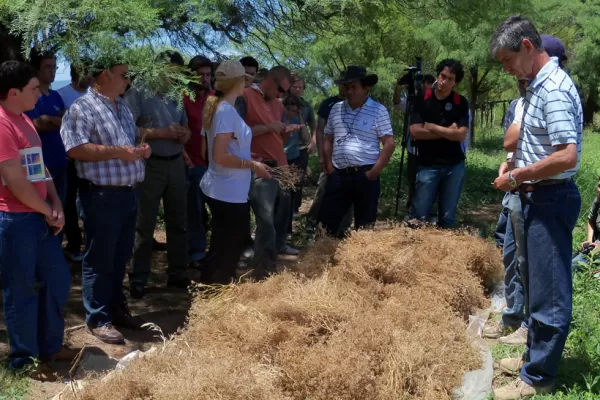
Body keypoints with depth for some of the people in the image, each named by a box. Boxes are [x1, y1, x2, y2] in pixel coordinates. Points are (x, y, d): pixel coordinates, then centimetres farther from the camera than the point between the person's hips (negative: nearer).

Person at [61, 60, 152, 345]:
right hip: (101, 195, -8)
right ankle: (97, 319, 13)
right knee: (99, 259, 2)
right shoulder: (82, 108, -12)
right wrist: (117, 151, -23)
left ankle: (117, 308, 31)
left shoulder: (122, 107, 16)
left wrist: (140, 150, 5)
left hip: (128, 192, 9)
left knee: (121, 257, 17)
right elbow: (75, 148, -22)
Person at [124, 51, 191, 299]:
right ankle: (138, 279, 11)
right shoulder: (138, 93, -6)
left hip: (176, 164, 6)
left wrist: (185, 134, -3)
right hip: (150, 165, -6)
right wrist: (162, 133, -18)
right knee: (145, 224, 1)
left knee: (178, 221, 12)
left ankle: (177, 274, 24)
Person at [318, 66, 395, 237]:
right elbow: (328, 141, 15)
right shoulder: (336, 109, 10)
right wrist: (329, 169, 5)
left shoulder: (378, 111, -2)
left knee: (364, 226, 5)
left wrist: (373, 173, -11)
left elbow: (389, 144, -6)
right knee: (326, 221, 6)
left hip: (365, 175, -3)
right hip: (338, 175, 4)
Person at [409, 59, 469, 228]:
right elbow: (415, 132, -12)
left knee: (448, 217, 8)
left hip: (454, 166, 1)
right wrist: (447, 131, -10)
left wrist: (432, 127, -10)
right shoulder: (422, 99, -2)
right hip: (427, 166, -1)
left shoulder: (461, 103, 1)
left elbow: (461, 135, -10)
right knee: (420, 216, -2)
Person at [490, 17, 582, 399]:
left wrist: (517, 176, -17)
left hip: (551, 199, -10)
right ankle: (536, 356, 34)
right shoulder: (540, 85, 12)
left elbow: (567, 156, -27)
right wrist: (515, 165, 9)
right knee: (540, 284, 19)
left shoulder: (553, 89, -19)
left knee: (549, 291, 0)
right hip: (538, 197, 10)